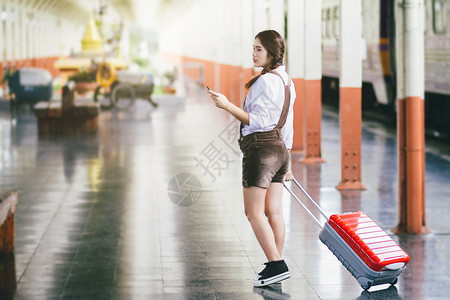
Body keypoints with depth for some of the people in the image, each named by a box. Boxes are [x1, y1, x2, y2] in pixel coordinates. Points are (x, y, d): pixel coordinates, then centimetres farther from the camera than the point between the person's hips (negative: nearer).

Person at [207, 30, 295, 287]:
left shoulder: (266, 81, -15)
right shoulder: (286, 81, 16)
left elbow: (259, 121, -20)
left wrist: (228, 106, -22)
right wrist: (286, 162, 24)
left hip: (260, 147, -10)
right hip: (279, 149, 10)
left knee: (254, 212, -6)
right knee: (273, 211, 10)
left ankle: (277, 265, -11)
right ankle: (276, 267, 13)